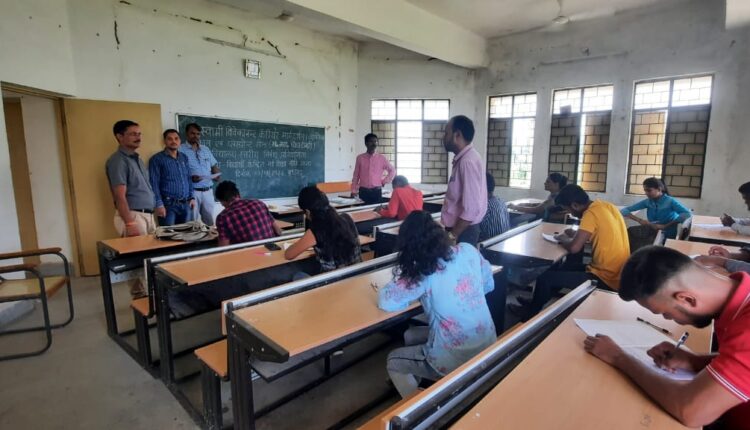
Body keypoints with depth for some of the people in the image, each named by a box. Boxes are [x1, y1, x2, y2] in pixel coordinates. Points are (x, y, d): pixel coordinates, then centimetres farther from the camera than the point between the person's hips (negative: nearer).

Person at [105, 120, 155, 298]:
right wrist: (130, 224, -22)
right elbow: (120, 196, -17)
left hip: (147, 215, 8)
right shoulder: (118, 161, -11)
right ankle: (139, 298, 8)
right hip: (133, 216, -8)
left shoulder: (136, 158, 15)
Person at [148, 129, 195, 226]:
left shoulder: (184, 157, 15)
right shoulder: (157, 159, -3)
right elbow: (154, 184, -8)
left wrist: (192, 197, 11)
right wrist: (159, 204, -15)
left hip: (186, 204, 5)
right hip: (168, 204, -5)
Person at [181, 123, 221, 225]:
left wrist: (217, 174, 0)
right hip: (192, 191, -5)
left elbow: (214, 165, 21)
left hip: (208, 191, 5)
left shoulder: (206, 149, 16)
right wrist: (190, 178, -23)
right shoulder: (181, 150, -3)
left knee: (210, 221, 10)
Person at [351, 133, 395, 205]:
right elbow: (356, 175, 6)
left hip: (376, 191, 0)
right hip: (363, 191, 0)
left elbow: (392, 170, 13)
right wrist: (353, 191, 3)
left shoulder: (381, 158, 3)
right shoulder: (360, 158, 2)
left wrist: (384, 181, 6)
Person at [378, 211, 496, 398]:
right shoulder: (468, 251, -5)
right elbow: (489, 285, 9)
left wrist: (401, 280, 0)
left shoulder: (423, 274, -20)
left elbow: (386, 302, -17)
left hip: (457, 361, -6)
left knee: (394, 360, 19)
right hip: (487, 347, 6)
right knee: (410, 336, 26)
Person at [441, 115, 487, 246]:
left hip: (463, 232, -9)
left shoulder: (468, 161, -21)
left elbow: (471, 209, -25)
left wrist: (452, 236, -18)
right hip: (460, 228, 9)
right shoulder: (462, 159, 8)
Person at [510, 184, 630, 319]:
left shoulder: (591, 213, -22)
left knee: (545, 278, -6)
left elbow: (574, 248, -26)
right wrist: (577, 234, 10)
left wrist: (563, 239, -5)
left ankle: (531, 313, 18)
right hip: (615, 273, 10)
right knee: (567, 267, 26)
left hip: (605, 279, -10)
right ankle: (537, 303, 34)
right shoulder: (606, 206, 5)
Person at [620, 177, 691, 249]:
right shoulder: (647, 202, 4)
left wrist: (665, 226, -30)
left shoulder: (670, 201, -7)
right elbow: (624, 210, -1)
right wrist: (639, 220, -17)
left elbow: (687, 213, -25)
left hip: (666, 234, -4)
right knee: (629, 231, -26)